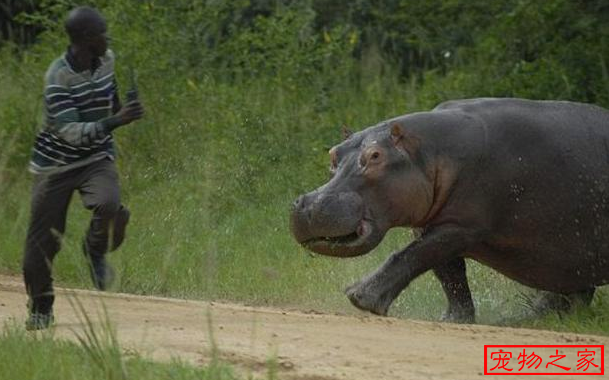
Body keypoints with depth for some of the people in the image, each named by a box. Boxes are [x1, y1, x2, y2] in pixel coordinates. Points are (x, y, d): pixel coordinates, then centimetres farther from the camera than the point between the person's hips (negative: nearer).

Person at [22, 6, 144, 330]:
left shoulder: (107, 60, -5)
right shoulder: (58, 77, -24)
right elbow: (70, 132, -33)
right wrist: (114, 122, -44)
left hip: (97, 158, 3)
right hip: (56, 164, -3)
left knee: (109, 206, -29)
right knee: (42, 239, 1)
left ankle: (95, 251, 5)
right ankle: (40, 306, 25)